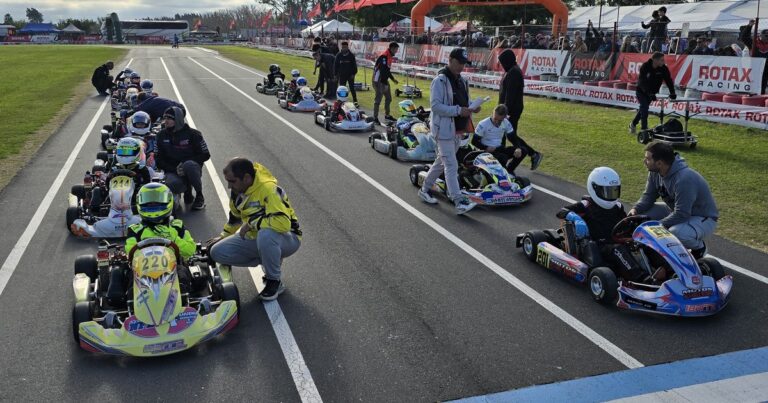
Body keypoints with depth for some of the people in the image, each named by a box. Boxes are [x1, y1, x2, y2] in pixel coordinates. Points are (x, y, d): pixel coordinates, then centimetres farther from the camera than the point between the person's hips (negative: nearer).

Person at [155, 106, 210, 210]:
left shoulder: (193, 134, -3)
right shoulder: (162, 135, 7)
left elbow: (205, 155, -4)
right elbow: (158, 159, 7)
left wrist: (185, 163, -17)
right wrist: (174, 169, -11)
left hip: (192, 167, -2)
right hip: (172, 171, 2)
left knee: (189, 165, -39)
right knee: (172, 185, -34)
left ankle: (199, 196, -16)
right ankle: (187, 191, 5)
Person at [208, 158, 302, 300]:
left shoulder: (268, 189, -27)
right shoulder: (238, 189, -1)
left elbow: (283, 222, -39)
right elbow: (235, 215, 20)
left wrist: (251, 223, -28)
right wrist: (223, 235, 21)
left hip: (287, 239, -8)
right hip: (255, 238, 8)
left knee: (265, 235, -42)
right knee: (217, 252, -5)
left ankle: (275, 280, -15)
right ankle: (268, 260, 8)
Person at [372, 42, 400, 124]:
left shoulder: (389, 57, 12)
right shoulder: (384, 57, -21)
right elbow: (383, 71, -25)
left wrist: (393, 79, 21)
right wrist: (385, 84, -26)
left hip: (384, 80, 10)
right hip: (379, 81, -10)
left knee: (388, 98, 17)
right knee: (378, 99, -7)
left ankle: (387, 115, 30)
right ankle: (375, 118, -1)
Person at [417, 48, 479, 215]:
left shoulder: (462, 81, 12)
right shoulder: (440, 81, -14)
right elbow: (436, 106, -21)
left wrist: (472, 107, -1)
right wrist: (458, 110, -27)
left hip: (458, 130, 9)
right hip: (444, 129, -9)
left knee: (442, 162, 19)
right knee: (451, 165, -10)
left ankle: (425, 190, 35)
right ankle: (459, 202, -11)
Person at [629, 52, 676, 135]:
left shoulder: (663, 68, -14)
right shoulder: (645, 67, -25)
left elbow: (668, 80, -15)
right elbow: (642, 82, -33)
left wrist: (672, 92, -29)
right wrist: (650, 94, -44)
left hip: (651, 93, 5)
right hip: (641, 91, -5)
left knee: (643, 108, 15)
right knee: (644, 107, -17)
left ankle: (633, 124, 34)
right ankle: (644, 129, -15)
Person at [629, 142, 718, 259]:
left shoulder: (684, 179, -34)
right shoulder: (655, 173, -9)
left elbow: (681, 215, -34)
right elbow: (649, 196, 2)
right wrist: (636, 209, -18)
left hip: (704, 218, -8)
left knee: (675, 233, -37)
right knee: (642, 212, -6)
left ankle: (699, 247, -2)